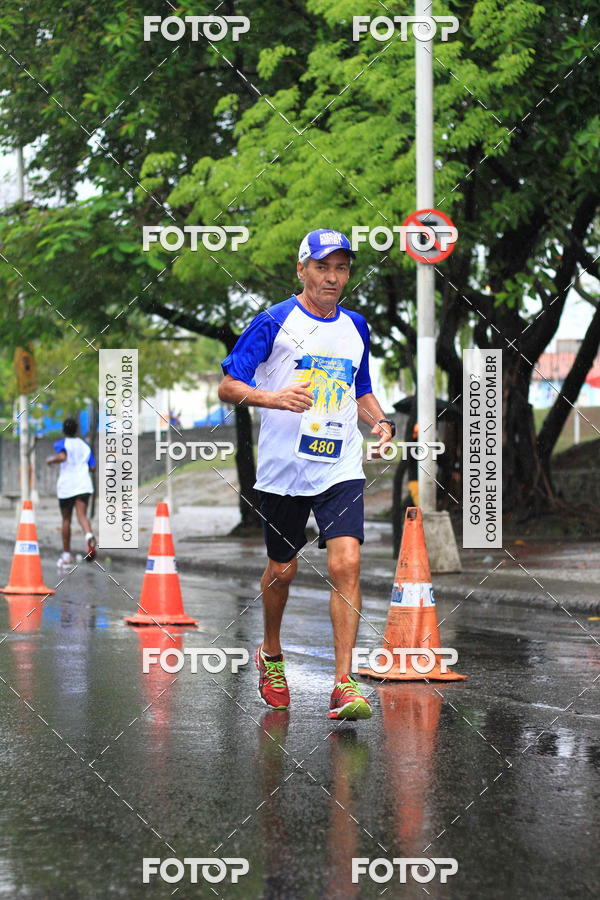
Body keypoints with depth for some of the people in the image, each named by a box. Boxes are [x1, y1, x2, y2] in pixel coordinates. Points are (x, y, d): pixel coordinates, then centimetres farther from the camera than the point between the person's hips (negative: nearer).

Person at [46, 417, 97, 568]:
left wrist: (51, 460, -1)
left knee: (66, 520, 10)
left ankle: (66, 556, 18)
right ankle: (89, 536, -48)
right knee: (82, 515, -14)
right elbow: (93, 467, 14)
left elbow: (62, 457, -20)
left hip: (66, 486, -2)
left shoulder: (61, 444, 1)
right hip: (83, 484, 2)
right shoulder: (85, 445, 15)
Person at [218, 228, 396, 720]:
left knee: (346, 564, -15)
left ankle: (344, 685, -14)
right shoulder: (274, 322, -3)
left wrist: (381, 422, 4)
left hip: (341, 468, 2)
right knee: (282, 569, 11)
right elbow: (227, 385, -5)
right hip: (283, 468, -2)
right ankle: (271, 657, 39)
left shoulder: (355, 326, 11)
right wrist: (274, 397, -23)